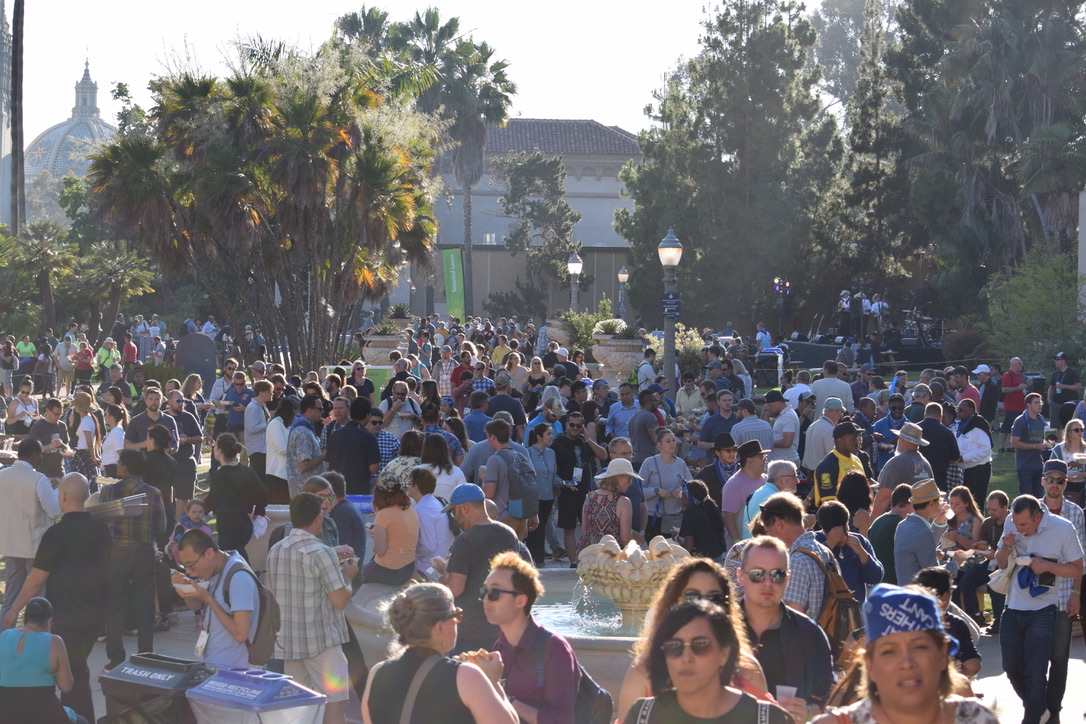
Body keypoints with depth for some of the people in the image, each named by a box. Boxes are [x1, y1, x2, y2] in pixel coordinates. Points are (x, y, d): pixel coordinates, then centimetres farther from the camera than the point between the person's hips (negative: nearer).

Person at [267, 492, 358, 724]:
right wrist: (347, 575, 4)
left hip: (288, 640, 7)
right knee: (335, 703, -3)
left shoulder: (275, 551, 7)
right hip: (321, 641, -7)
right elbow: (340, 600, -16)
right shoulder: (322, 553, -15)